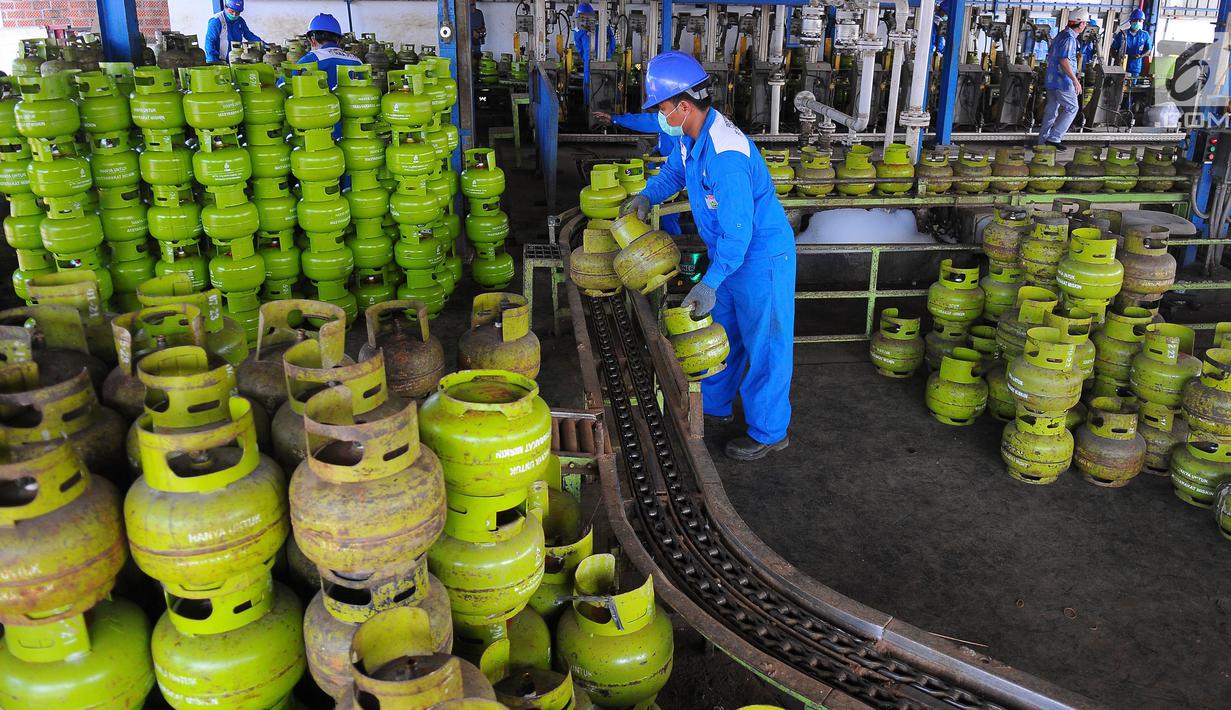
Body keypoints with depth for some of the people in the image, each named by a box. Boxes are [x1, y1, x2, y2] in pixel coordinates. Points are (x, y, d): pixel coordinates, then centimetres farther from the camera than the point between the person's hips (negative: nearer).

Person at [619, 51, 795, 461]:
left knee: (763, 344, 3)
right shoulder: (691, 135, -2)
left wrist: (710, 283, -29)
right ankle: (714, 407, 39)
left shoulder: (725, 155, -32)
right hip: (729, 251, 10)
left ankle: (768, 432, 17)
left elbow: (738, 232, -31)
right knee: (720, 333, 21)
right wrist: (647, 196, 2)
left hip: (760, 256, -10)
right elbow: (675, 170, 20)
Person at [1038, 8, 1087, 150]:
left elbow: (1050, 54, 23)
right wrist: (1075, 80, -26)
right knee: (1072, 108, -2)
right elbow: (1064, 61, -26)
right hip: (1062, 81, -10)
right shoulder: (1069, 38, -17)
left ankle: (1043, 140, 16)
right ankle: (1054, 137, -6)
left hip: (1051, 79, 10)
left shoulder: (1061, 34, 13)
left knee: (1051, 109, 13)